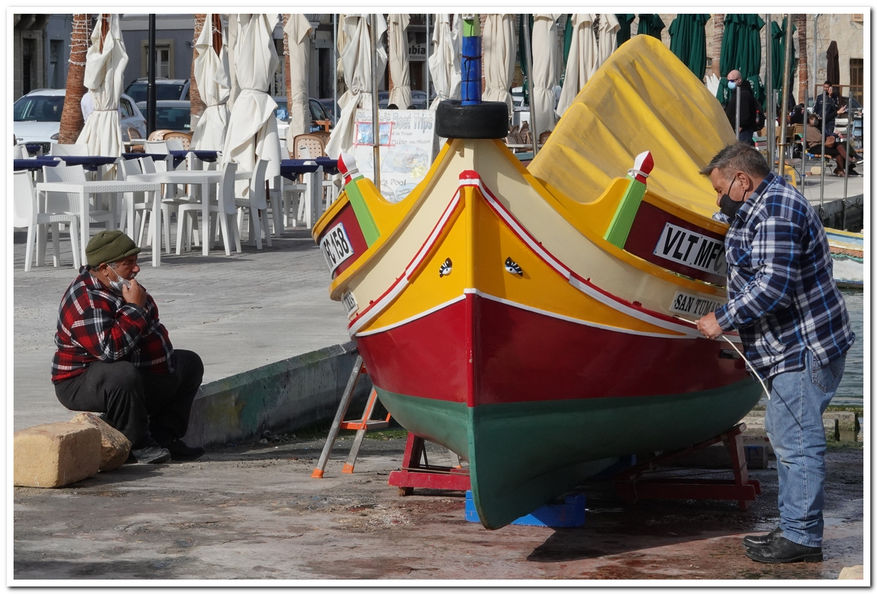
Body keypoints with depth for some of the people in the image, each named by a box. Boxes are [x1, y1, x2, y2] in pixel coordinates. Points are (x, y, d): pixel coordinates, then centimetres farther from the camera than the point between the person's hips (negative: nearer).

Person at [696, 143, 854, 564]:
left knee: (796, 441, -8)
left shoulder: (777, 209, -19)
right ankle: (792, 528, 24)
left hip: (804, 347, -12)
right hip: (791, 347, 12)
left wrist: (723, 320, -18)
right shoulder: (762, 207, 17)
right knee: (784, 436, 17)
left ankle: (803, 537, -2)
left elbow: (774, 285, -26)